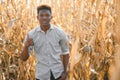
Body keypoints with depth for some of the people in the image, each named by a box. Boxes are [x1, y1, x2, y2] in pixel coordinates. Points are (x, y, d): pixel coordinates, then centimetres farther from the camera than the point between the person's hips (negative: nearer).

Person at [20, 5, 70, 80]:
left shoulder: (60, 33, -4)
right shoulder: (31, 35, -6)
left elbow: (65, 53, 7)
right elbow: (24, 58, -5)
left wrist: (65, 72, 0)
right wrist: (26, 46, -24)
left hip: (58, 73, 1)